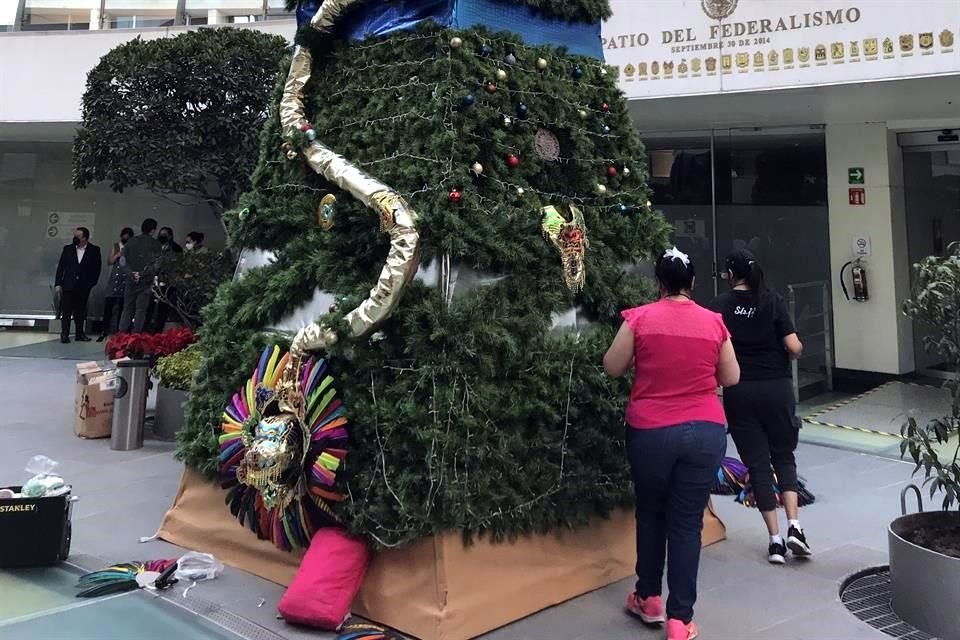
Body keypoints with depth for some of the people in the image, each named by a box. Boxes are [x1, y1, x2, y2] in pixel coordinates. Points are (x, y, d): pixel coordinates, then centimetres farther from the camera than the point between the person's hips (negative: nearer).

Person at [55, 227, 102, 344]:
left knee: (80, 312, 7)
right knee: (66, 311, -2)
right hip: (68, 285, 0)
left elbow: (97, 267, 3)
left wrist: (92, 282, -2)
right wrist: (58, 283, -1)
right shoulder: (67, 249, 4)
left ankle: (79, 333, 16)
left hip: (84, 286, 0)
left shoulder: (94, 250, 0)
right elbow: (60, 267, 5)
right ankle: (64, 334, 2)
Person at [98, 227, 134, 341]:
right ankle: (104, 332, 3)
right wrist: (118, 254, -6)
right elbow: (109, 262, 8)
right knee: (108, 306, -3)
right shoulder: (116, 246, 11)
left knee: (122, 308, 4)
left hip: (127, 282, -2)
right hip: (114, 280, 2)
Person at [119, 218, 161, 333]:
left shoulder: (131, 241, 8)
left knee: (127, 308, 11)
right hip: (145, 281, -3)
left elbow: (123, 260, 1)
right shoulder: (155, 243, -4)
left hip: (131, 280, 4)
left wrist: (131, 273, -2)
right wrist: (142, 274, -7)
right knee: (141, 309, 1)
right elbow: (155, 264, -12)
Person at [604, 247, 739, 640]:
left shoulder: (639, 318, -6)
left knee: (650, 513, 19)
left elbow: (612, 368, 3)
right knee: (688, 523, 7)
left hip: (650, 432, -1)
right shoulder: (714, 322, 1)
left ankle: (648, 599, 32)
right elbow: (731, 378, 10)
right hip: (705, 432, 1)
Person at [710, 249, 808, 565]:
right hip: (776, 388, 0)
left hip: (739, 393, 0)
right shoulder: (773, 301, -3)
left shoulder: (719, 306, -3)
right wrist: (796, 351, 13)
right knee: (784, 456, 16)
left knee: (757, 463, 7)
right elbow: (794, 347, -9)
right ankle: (794, 526, 0)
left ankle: (775, 539, 7)